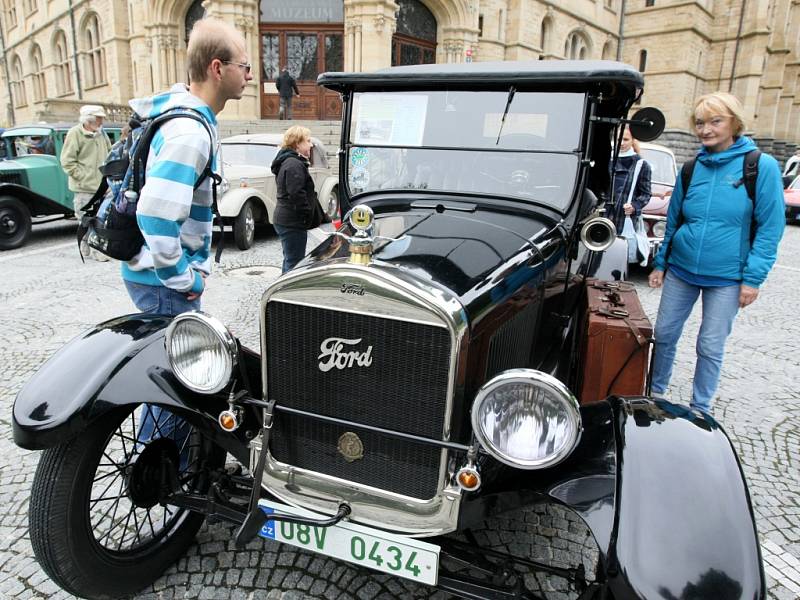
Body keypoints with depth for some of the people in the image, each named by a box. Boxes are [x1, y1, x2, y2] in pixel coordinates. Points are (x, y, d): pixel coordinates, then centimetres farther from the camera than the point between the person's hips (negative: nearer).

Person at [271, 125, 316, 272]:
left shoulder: (286, 162, 18)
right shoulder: (294, 164, -16)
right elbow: (297, 195, -24)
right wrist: (312, 215, -17)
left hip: (283, 219, 11)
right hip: (293, 221, -11)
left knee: (290, 260, 18)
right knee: (295, 262, -7)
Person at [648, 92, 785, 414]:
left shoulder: (762, 166, -7)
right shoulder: (691, 168, 5)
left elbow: (770, 228, -7)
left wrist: (753, 278, -12)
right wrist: (660, 264, 13)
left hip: (726, 278, -3)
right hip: (681, 270, 4)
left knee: (711, 346, 6)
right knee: (664, 333, 10)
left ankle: (700, 410, 24)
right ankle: (655, 392, 30)